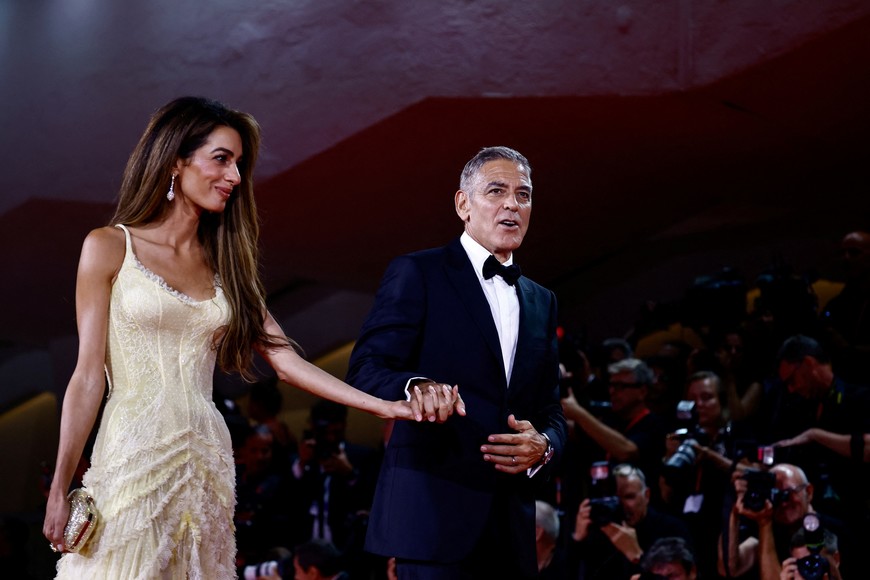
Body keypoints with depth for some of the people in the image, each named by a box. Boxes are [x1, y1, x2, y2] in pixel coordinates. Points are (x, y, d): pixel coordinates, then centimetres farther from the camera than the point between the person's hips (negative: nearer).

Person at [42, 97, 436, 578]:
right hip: (132, 460, -4)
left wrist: (385, 406, -2)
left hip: (205, 462, 4)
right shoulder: (110, 248, 0)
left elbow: (285, 361, 7)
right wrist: (59, 490, -5)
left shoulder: (225, 265, 13)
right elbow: (89, 376, -2)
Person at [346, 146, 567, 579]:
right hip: (434, 511, -6)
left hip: (511, 523, 6)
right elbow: (365, 370, -9)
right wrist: (417, 386, -30)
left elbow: (550, 411, 19)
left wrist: (543, 445, -5)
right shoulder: (417, 274, 1)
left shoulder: (541, 302, 20)